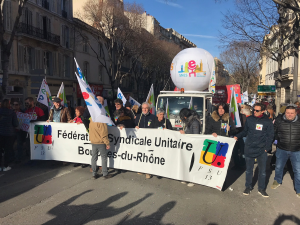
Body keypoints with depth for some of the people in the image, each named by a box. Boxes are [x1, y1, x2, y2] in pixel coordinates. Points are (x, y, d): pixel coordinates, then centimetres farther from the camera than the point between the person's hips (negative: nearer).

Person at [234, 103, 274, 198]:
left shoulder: (267, 121, -4)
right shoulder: (249, 119, 0)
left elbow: (270, 136, 1)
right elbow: (245, 131, 9)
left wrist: (267, 147, -6)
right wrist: (237, 136, -7)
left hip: (262, 150, -1)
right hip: (249, 149, 1)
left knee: (262, 170, 10)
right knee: (248, 169, 12)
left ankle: (261, 189, 26)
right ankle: (248, 187, 27)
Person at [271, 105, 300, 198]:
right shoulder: (279, 120, -7)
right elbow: (273, 131, 5)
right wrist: (278, 139, -3)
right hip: (282, 149, 1)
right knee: (278, 167, 17)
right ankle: (277, 181, 43)